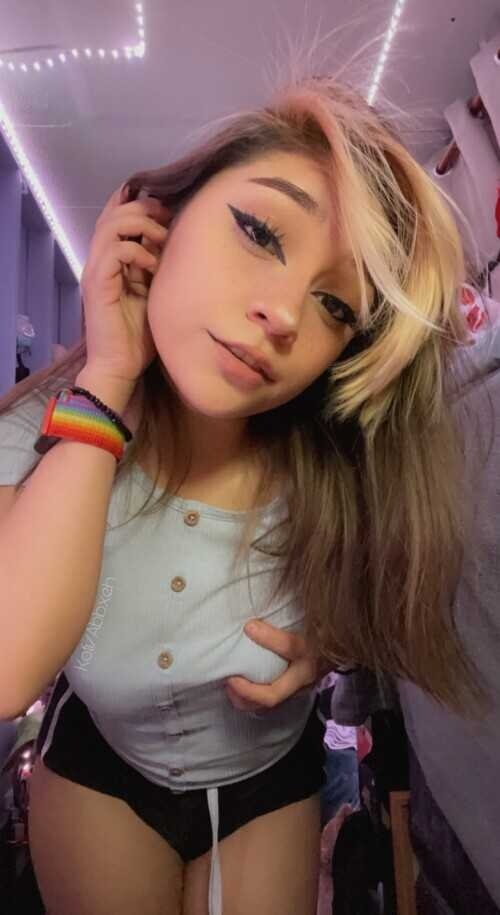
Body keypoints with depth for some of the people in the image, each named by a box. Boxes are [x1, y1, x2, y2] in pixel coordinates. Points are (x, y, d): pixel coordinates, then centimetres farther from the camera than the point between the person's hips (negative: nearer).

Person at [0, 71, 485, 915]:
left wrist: (329, 643, -25)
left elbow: (384, 602, -2)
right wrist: (107, 380, -37)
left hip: (272, 783, 0)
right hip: (96, 770, 1)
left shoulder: (341, 475, -25)